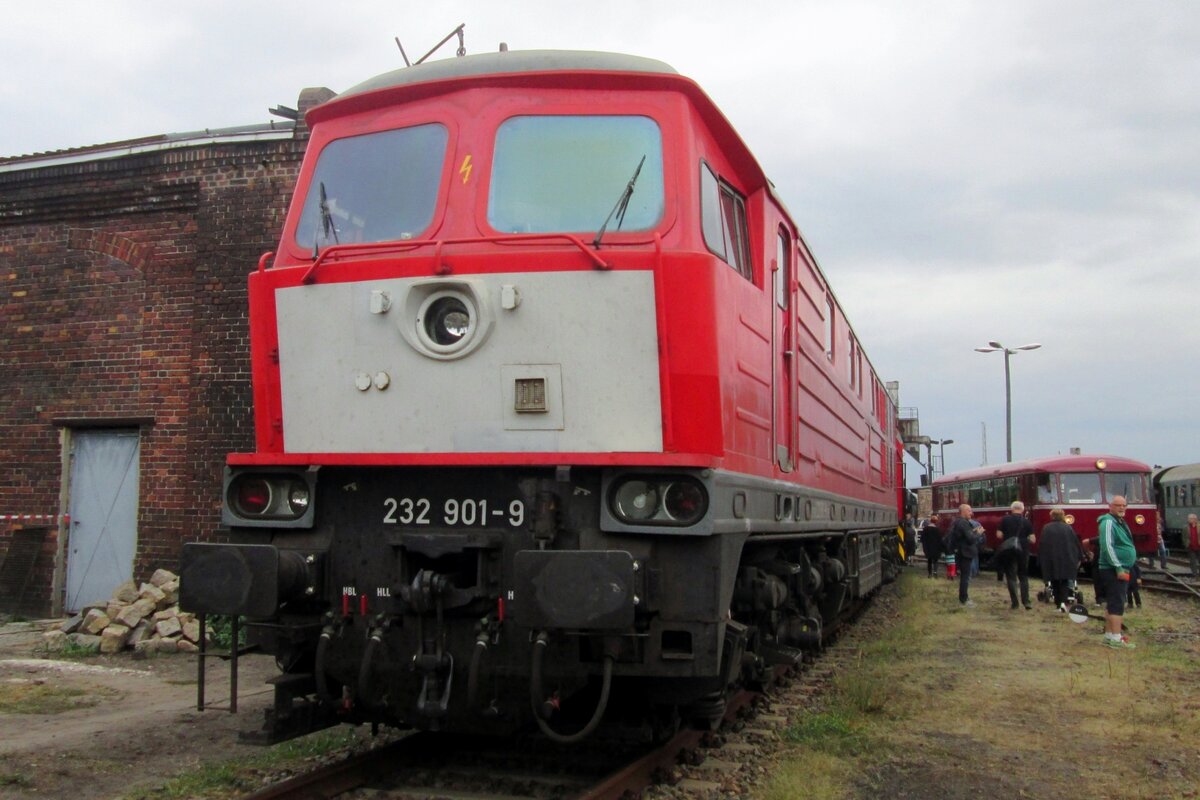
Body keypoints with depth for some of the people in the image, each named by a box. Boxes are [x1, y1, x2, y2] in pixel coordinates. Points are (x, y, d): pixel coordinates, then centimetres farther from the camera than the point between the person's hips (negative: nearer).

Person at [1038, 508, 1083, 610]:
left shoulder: (1046, 528, -3)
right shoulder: (1068, 528, -1)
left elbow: (1041, 546, -3)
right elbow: (1076, 543, 4)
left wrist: (1041, 560, 4)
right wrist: (1079, 558, 12)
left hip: (1051, 561, -1)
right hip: (1067, 560, 1)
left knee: (1055, 582, 10)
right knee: (1065, 582, 8)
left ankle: (1058, 603, 10)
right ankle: (1063, 601, -13)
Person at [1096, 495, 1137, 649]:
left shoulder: (1120, 522, 16)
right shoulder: (1108, 522, -15)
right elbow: (1107, 546, -23)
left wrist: (1123, 568, 18)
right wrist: (1118, 568, -24)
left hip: (1119, 569, 10)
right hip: (1113, 570, -10)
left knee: (1112, 603, 12)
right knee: (1117, 604, -10)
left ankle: (1109, 635, 18)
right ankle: (1116, 638, -10)